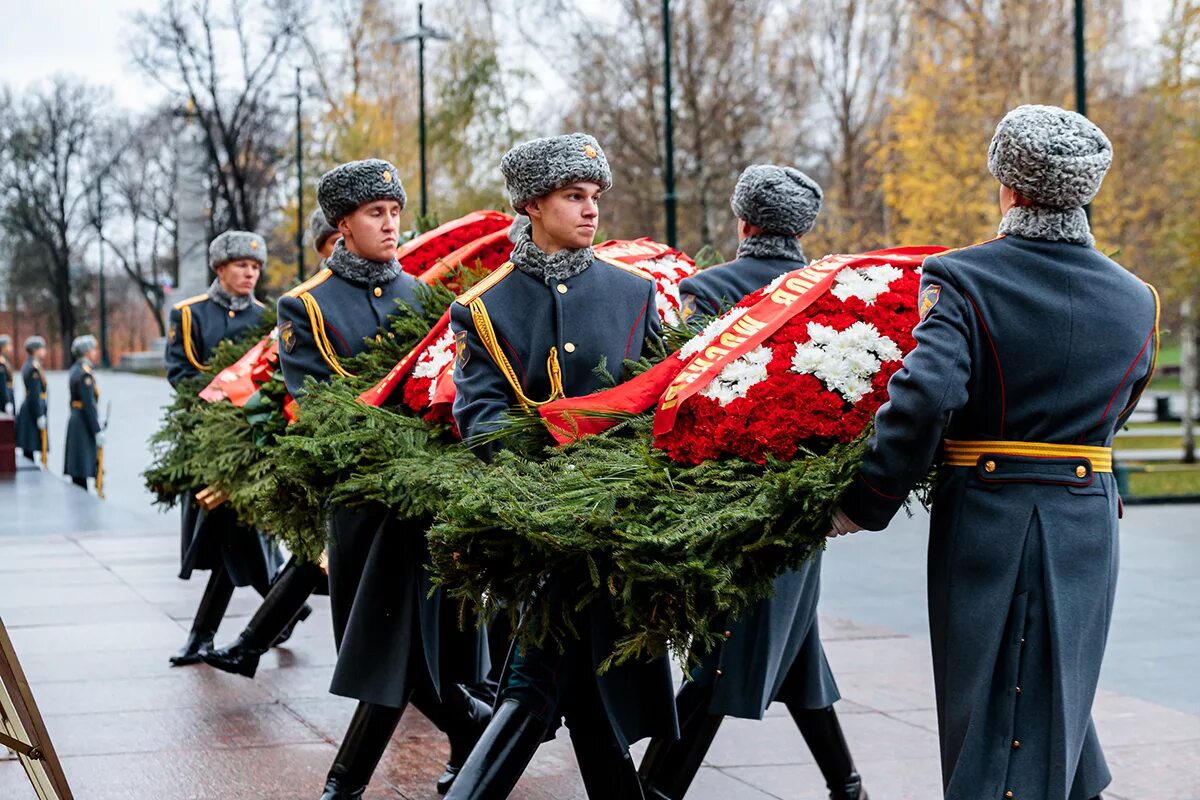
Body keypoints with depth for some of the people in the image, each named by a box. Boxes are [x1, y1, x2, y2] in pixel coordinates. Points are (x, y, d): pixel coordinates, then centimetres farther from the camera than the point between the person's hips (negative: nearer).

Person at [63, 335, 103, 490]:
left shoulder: (75, 369, 13)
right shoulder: (85, 373, -16)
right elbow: (89, 405, -21)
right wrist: (98, 431, -18)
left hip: (75, 420, 10)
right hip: (84, 424, -10)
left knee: (77, 472, 12)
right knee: (82, 471, -8)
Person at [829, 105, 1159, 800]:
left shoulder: (963, 279, -11)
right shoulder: (1136, 300, 5)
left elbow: (922, 398, -23)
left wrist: (867, 505, -15)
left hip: (984, 523, -3)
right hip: (1088, 526, 3)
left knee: (991, 710, 4)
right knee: (1058, 689, 18)